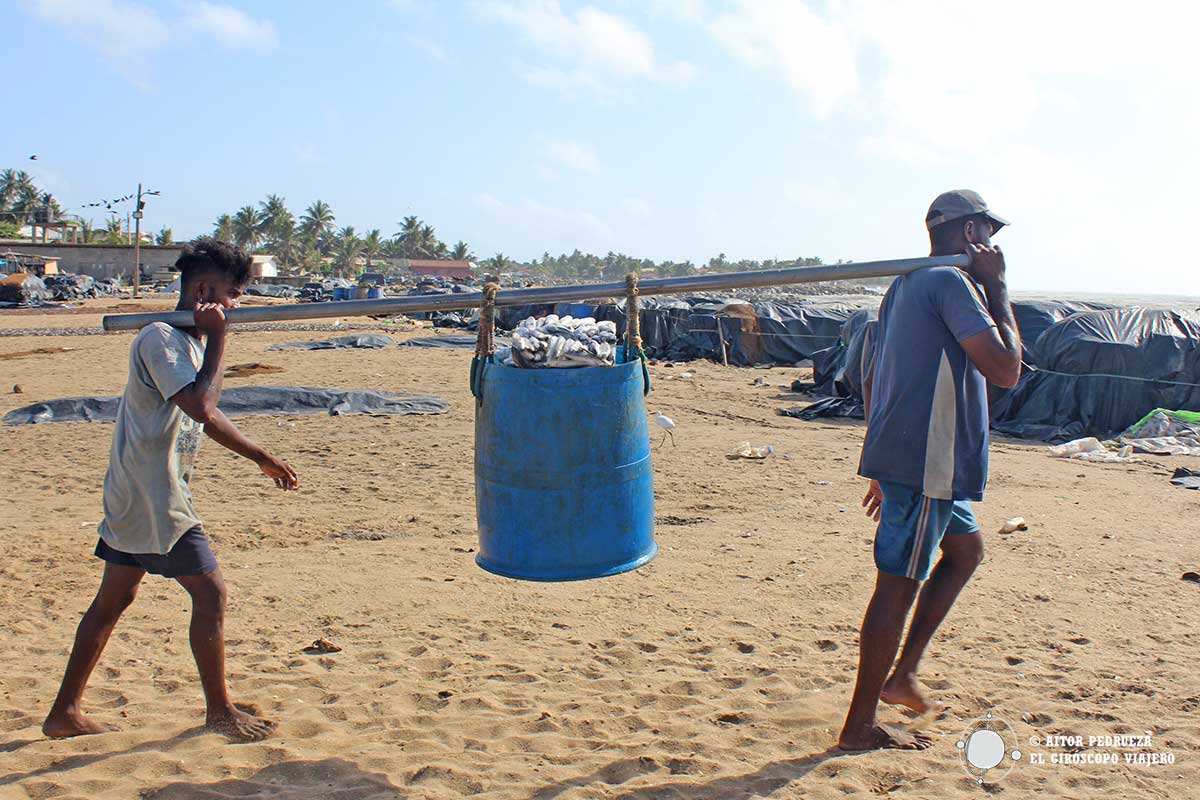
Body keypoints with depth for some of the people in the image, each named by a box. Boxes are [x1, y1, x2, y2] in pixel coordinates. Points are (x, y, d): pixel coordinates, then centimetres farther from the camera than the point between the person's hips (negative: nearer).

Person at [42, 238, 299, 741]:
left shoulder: (187, 339, 15)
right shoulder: (160, 338, -16)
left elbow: (205, 416, 24)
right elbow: (200, 405, -30)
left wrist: (260, 458, 24)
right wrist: (217, 339, -19)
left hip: (136, 494, 10)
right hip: (153, 497, -10)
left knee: (114, 598, 15)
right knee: (210, 592, -4)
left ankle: (65, 713, 25)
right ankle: (219, 710, 9)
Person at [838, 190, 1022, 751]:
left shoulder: (906, 285, 17)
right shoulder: (953, 283, -13)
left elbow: (870, 381, 19)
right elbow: (1005, 369, -20)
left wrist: (885, 465, 24)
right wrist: (997, 289, -9)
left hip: (902, 456, 10)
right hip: (927, 464, -10)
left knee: (966, 548, 24)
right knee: (898, 584, -3)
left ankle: (902, 675, 26)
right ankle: (859, 728, 8)